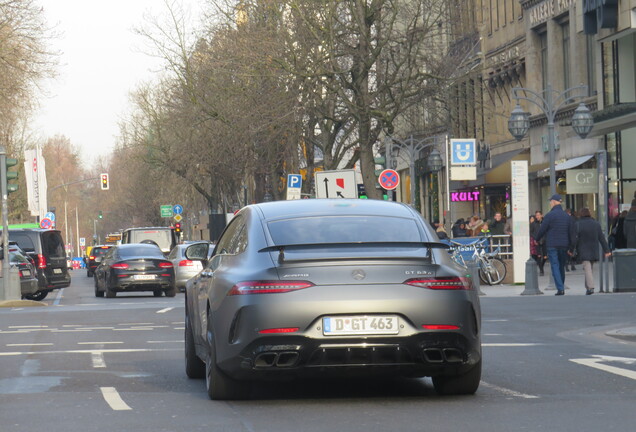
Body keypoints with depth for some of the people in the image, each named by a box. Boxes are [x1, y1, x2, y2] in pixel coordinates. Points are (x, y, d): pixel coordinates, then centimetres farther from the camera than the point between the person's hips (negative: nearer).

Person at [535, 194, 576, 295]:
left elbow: (542, 230, -5)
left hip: (552, 245, -5)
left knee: (555, 267, -5)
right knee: (562, 267, 15)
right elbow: (572, 232, 10)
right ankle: (562, 288, 18)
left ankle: (560, 288, -16)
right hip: (564, 245, 5)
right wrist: (571, 247, 15)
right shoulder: (567, 216, 9)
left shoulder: (549, 215, -9)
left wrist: (537, 239, 14)